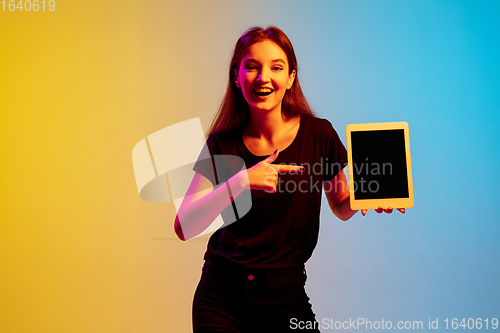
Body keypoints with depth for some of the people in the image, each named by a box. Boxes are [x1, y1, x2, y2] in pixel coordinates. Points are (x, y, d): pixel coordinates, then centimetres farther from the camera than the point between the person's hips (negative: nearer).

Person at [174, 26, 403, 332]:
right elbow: (184, 227, -15)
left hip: (285, 300, -1)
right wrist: (241, 182, -27)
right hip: (221, 298, 1)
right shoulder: (222, 144, -5)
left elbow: (341, 208, 9)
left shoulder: (318, 134, -6)